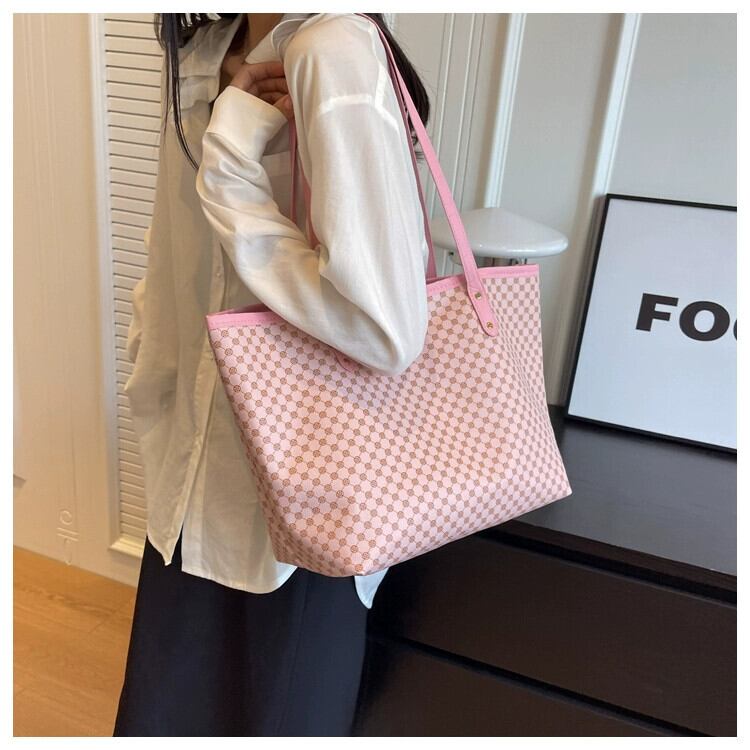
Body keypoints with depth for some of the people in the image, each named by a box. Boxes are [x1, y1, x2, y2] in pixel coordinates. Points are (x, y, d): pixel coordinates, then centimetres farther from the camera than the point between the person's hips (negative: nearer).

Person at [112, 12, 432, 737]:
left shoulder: (332, 50, -21)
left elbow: (385, 328, -33)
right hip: (201, 465, 8)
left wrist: (230, 165, -25)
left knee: (283, 711, 19)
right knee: (166, 706, 25)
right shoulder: (200, 50, 5)